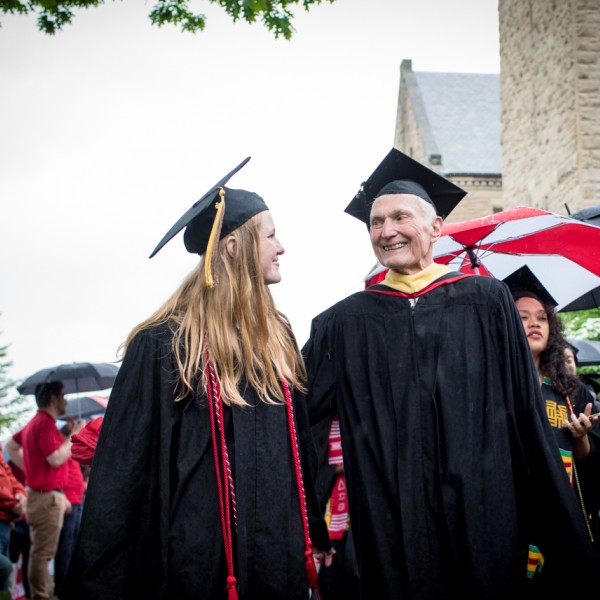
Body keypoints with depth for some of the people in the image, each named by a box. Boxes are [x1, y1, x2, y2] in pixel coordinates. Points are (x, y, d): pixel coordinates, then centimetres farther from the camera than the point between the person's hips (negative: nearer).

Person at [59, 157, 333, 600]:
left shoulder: (277, 338, 10)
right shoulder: (164, 346, -10)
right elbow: (125, 466, -10)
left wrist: (316, 534, 15)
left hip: (281, 553, 6)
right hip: (202, 557, -6)